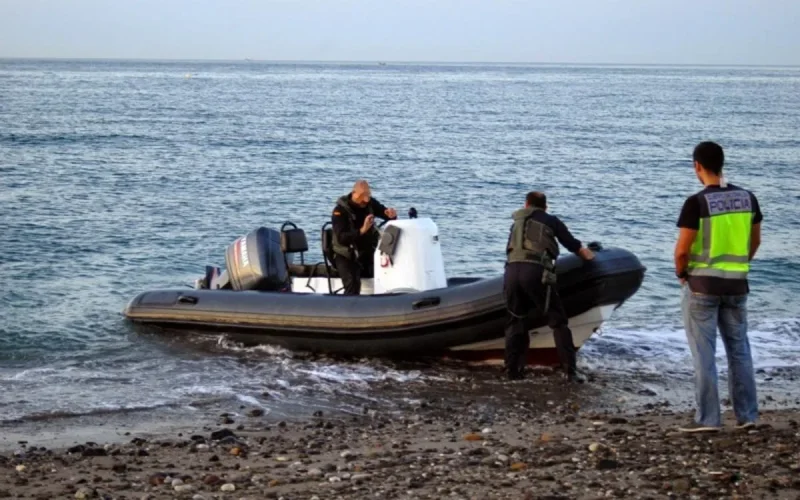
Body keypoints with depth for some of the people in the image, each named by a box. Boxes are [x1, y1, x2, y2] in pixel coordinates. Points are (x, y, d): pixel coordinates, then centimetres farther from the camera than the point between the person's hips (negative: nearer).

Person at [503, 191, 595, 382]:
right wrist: (590, 256, 39)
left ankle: (512, 370, 13)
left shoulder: (516, 223, 29)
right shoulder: (551, 221, 18)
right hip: (535, 272, -4)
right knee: (558, 321, 2)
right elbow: (573, 245, 22)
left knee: (515, 322, 17)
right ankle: (570, 370, -4)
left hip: (511, 271, 4)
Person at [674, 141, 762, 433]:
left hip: (702, 285, -5)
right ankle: (747, 415, 18)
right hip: (736, 285, 5)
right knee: (739, 349, 14)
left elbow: (682, 249, -15)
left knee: (704, 353, 2)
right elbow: (755, 241, 11)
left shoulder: (697, 202, -16)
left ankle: (708, 418, 3)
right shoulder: (747, 198, 2)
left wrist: (681, 273, 3)